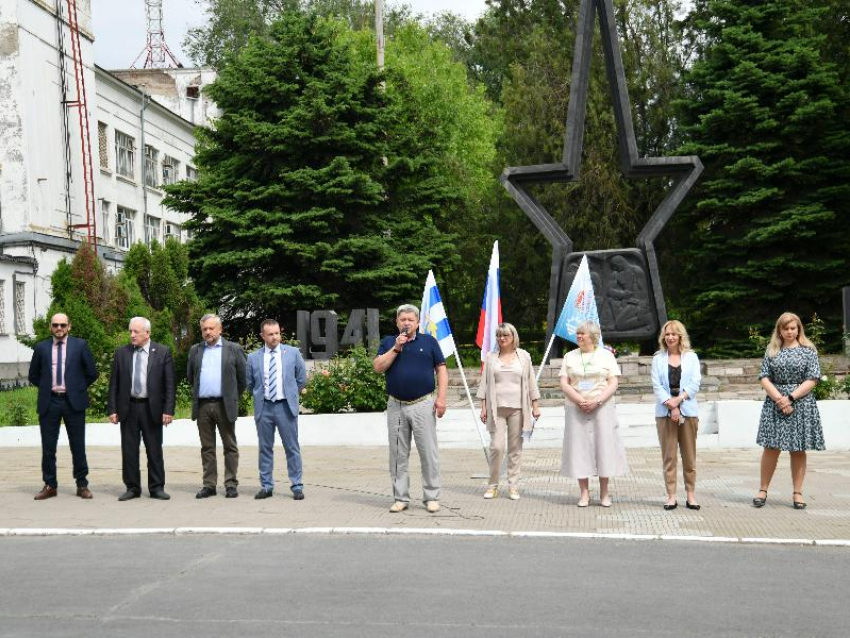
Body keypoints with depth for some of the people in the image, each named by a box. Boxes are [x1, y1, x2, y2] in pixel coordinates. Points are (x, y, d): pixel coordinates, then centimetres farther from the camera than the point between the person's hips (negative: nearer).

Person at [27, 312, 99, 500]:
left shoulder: (80, 345, 2)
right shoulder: (41, 348, 7)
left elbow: (92, 373, 6)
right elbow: (33, 375, 16)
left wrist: (77, 388, 5)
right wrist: (46, 388, 8)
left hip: (73, 402, -2)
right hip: (49, 402, 2)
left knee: (78, 446, 4)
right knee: (48, 447, 5)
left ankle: (82, 485, 12)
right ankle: (50, 485, 15)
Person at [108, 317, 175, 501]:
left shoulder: (163, 352, -1)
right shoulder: (121, 353, 5)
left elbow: (169, 384, -2)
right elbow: (114, 384, 6)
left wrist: (168, 410, -9)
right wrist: (112, 409, -1)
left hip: (152, 408, -2)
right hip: (127, 408, 2)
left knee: (154, 450, 4)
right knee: (129, 450, 5)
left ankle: (157, 487, 13)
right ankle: (132, 487, 14)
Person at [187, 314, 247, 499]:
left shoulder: (234, 349, 3)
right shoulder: (195, 350, 12)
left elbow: (242, 377, 6)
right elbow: (190, 376, 20)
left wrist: (233, 398, 9)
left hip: (224, 405, -3)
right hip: (202, 406, 3)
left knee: (230, 447, 1)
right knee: (207, 448, 6)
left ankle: (231, 484, 5)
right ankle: (209, 485, 11)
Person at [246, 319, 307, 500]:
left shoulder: (293, 353, 1)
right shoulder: (253, 357, 3)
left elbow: (301, 379, 9)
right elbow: (249, 384, 14)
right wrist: (259, 397, 13)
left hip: (285, 407, -1)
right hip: (263, 407, 1)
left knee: (292, 448, 1)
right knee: (265, 448, 7)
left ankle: (297, 487, 7)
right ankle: (266, 486, 15)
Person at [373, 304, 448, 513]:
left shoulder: (429, 341, 6)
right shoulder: (388, 342, 10)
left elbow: (441, 370, 4)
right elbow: (378, 367, -3)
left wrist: (441, 397, -5)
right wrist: (396, 348, -10)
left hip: (423, 404, -2)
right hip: (396, 406, 2)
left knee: (429, 452, -1)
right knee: (398, 454, 6)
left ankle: (432, 497, 7)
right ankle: (401, 498, 14)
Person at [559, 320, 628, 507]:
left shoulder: (606, 355, 5)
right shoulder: (570, 356, 10)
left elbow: (613, 383, -1)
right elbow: (564, 383, 3)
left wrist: (596, 401, -15)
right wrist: (579, 400, -13)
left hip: (601, 408, -1)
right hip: (576, 409, 1)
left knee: (603, 446, -1)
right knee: (580, 447, -1)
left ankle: (604, 493, 8)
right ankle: (584, 493, 6)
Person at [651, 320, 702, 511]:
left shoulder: (691, 357, 9)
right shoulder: (658, 358, 8)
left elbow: (695, 383, 0)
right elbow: (657, 385, 0)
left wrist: (678, 399, -13)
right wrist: (671, 405, -12)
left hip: (688, 411, 0)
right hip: (665, 413, 0)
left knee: (689, 455, 3)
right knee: (668, 455, 0)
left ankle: (690, 495, 8)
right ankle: (671, 496, 4)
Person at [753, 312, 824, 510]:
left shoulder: (808, 350, 4)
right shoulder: (772, 351, 9)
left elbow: (812, 380, -3)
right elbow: (764, 378, 3)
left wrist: (791, 398, -13)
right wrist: (779, 399, -12)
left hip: (801, 404, -1)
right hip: (775, 403, 1)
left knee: (798, 450, 3)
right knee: (771, 447, -1)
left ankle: (797, 493, 10)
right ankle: (763, 490, 8)